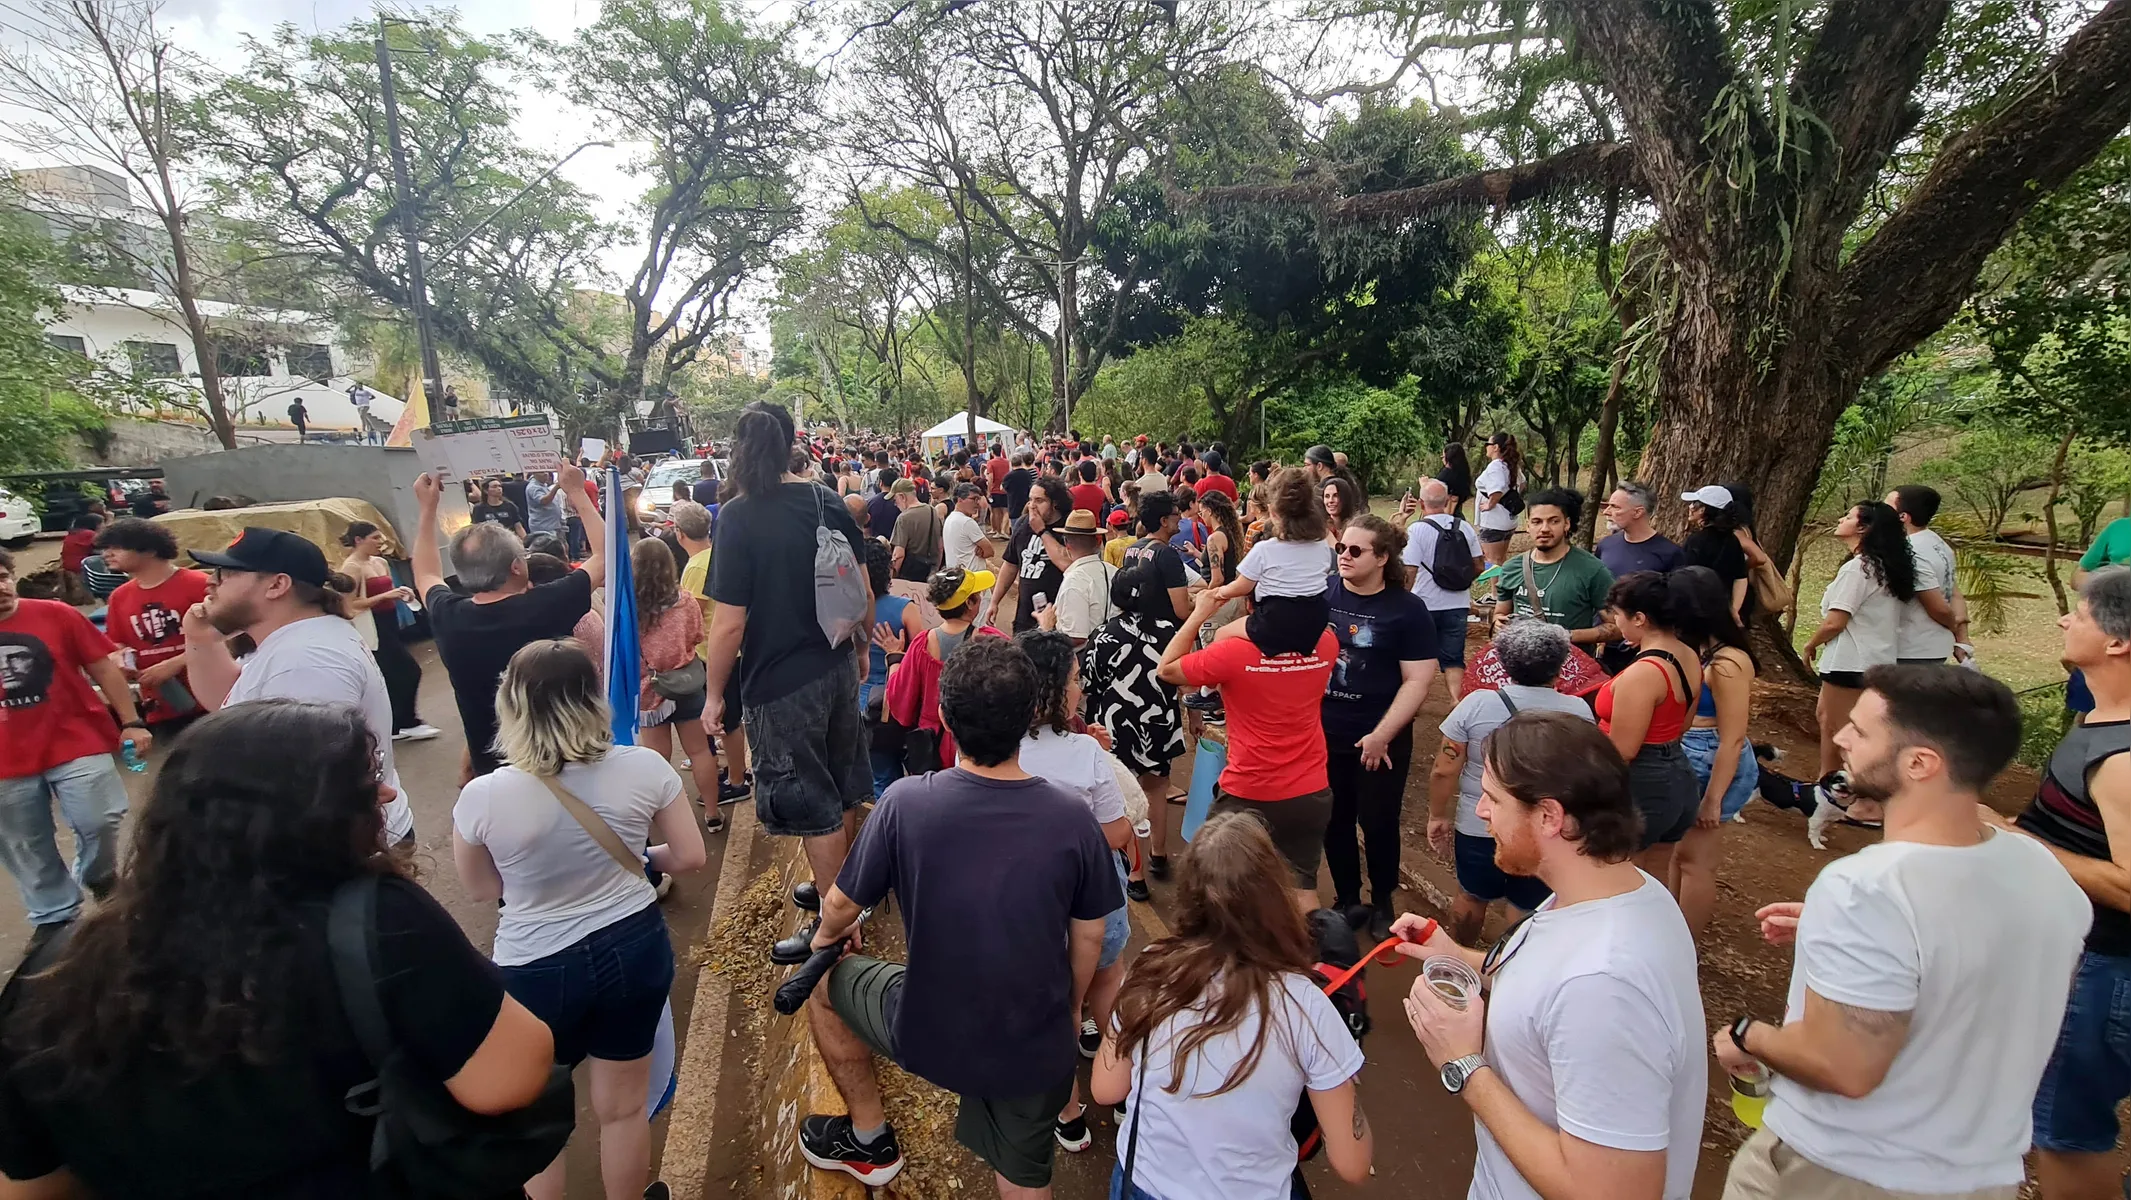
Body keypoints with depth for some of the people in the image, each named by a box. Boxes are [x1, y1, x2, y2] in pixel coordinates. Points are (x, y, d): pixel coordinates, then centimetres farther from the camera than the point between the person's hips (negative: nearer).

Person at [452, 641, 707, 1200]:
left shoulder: (482, 797, -19)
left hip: (536, 969, -1)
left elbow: (480, 891, -2)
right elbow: (689, 856, -6)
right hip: (633, 948, 2)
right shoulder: (644, 767, -18)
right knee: (623, 1106, 22)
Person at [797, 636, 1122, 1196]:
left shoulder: (905, 802, -22)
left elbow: (842, 906, -7)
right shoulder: (1072, 817, -17)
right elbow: (1088, 937, -4)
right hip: (1037, 1045, 2)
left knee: (823, 981, 27)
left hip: (929, 1035, -1)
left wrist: (827, 934, 17)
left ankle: (868, 1138, 39)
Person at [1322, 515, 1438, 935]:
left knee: (1378, 823, 11)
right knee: (1334, 822, 14)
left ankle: (1382, 903, 35)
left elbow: (1418, 680, -11)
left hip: (1379, 741, -2)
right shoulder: (1321, 594, -2)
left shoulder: (1407, 609, -9)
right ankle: (1346, 899, 35)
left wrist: (1382, 735, -16)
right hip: (1324, 734, 3)